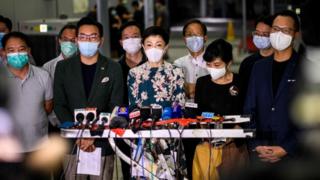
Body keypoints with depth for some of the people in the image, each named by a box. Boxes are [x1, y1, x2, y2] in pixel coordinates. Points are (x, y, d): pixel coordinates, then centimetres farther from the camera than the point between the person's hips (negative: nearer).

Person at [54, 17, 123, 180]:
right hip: (72, 142, 1)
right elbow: (59, 105, 4)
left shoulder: (113, 69, 4)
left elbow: (115, 107, 0)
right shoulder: (63, 67, 7)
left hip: (103, 143, -1)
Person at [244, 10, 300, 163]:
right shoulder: (259, 67, 11)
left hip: (291, 151, -3)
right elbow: (250, 109, 11)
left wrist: (285, 149, -12)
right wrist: (255, 145, -2)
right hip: (259, 149, 3)